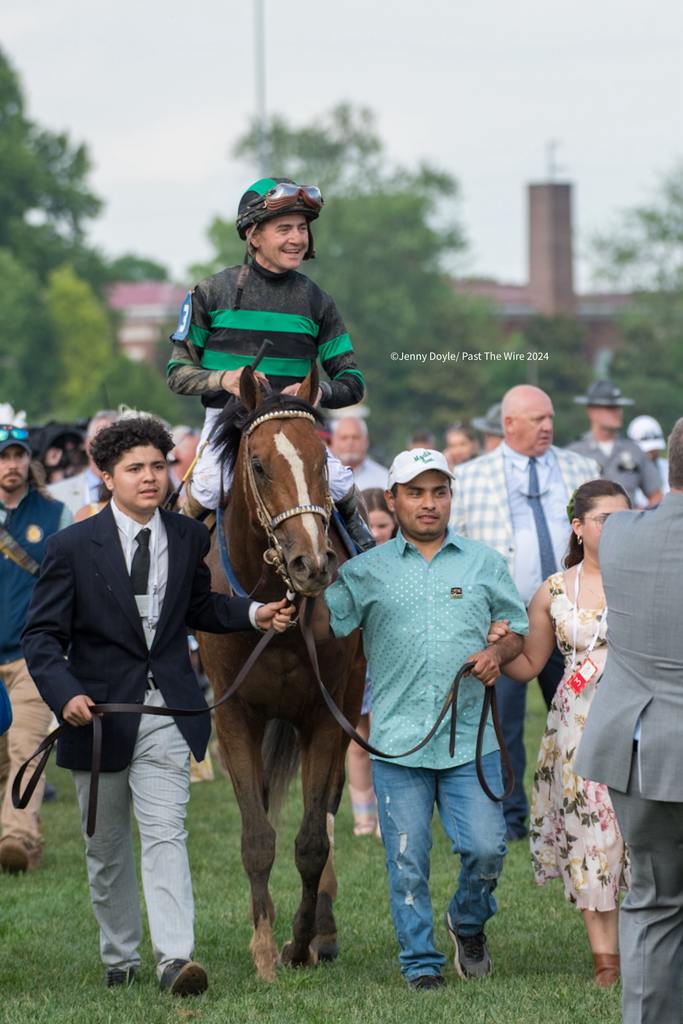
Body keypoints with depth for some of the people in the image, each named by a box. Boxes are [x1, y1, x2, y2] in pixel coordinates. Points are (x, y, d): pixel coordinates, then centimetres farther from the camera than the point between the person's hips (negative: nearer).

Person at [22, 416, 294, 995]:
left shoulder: (189, 538, 4)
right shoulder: (73, 547, -6)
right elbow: (43, 635, -6)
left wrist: (255, 615, 4)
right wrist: (65, 693, -22)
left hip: (167, 714, 1)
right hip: (99, 711, -1)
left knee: (166, 833, -14)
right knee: (107, 848, 11)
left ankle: (175, 958, -23)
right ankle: (119, 958, 27)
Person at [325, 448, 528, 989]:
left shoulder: (484, 563, 10)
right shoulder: (367, 570, 5)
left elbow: (518, 627, 17)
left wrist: (498, 652, -2)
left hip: (470, 738, 1)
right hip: (398, 740, -1)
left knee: (486, 847, -7)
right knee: (408, 859, 1)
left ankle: (469, 921, 23)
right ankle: (421, 962, 14)